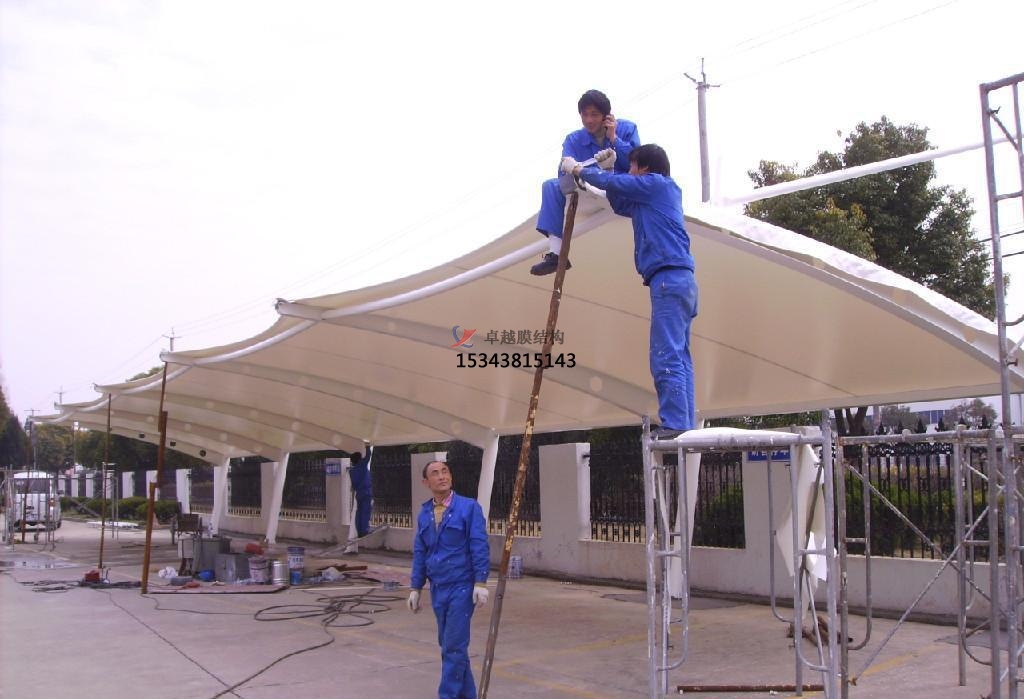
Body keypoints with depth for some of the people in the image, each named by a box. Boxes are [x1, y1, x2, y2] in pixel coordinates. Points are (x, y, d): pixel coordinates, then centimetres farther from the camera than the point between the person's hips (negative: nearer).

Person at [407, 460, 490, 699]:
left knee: (454, 646, -6)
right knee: (448, 645, 13)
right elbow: (419, 553, 12)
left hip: (461, 587, -6)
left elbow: (480, 547, -10)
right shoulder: (424, 514, 9)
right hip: (438, 589, 6)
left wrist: (481, 583, -16)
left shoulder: (469, 507, -7)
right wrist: (415, 588, 10)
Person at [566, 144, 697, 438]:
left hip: (669, 278, -10)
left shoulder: (659, 183, 1)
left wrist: (578, 169, 19)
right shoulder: (649, 198, 26)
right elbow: (620, 205, 34)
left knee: (666, 357, -14)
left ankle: (675, 424, -18)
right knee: (679, 357, 5)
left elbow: (613, 182, 4)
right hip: (681, 281, 10)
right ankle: (686, 425, 4)